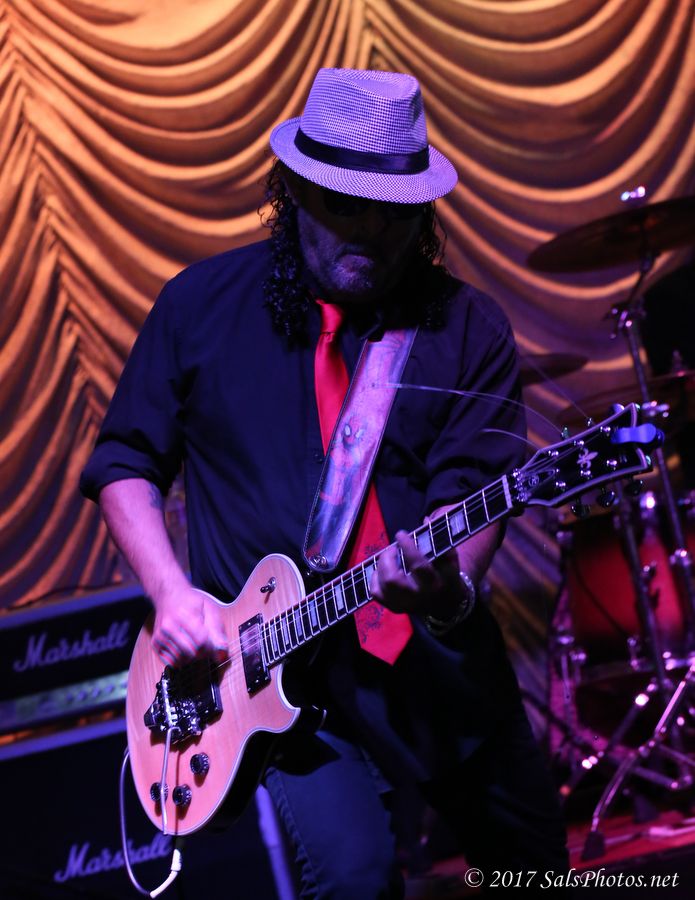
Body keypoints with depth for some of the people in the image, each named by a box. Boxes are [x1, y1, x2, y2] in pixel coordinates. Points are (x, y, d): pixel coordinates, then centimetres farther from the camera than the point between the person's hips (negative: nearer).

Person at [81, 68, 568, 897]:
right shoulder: (201, 304, 0)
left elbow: (472, 488, -9)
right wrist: (171, 592, -8)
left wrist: (450, 586, -31)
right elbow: (125, 460, 7)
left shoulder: (468, 330, -2)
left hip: (433, 645, 2)